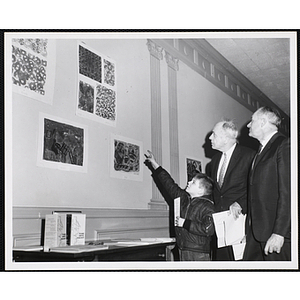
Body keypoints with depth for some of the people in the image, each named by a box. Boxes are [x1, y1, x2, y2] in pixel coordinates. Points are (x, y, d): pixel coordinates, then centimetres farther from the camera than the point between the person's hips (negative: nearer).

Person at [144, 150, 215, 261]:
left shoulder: (207, 207, -11)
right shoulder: (183, 198, 11)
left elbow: (208, 230, -24)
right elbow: (169, 184, 20)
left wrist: (185, 224, -16)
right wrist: (154, 164, 25)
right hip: (182, 251, 7)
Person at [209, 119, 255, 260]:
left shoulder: (249, 156, -8)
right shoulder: (215, 159, 16)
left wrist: (240, 204, -19)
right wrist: (214, 211, 8)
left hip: (238, 217, -6)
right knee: (219, 257, 5)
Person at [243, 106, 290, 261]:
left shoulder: (284, 146, -9)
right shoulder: (260, 152, 18)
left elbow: (287, 193, -16)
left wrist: (279, 232, -19)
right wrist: (248, 230, 11)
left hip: (276, 233, -8)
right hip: (256, 232, 8)